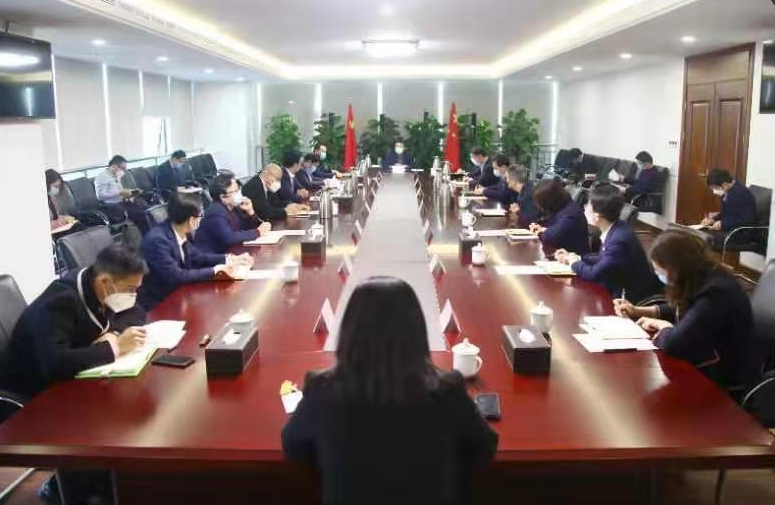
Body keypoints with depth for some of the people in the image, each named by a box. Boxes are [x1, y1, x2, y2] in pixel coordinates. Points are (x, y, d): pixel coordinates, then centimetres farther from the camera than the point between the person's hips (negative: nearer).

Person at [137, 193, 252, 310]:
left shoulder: (180, 233, -4)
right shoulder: (157, 240, -26)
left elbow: (196, 257, 10)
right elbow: (175, 276, -27)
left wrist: (229, 259, 1)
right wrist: (215, 270, -23)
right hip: (156, 304, -7)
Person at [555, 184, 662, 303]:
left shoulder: (619, 240, -27)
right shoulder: (614, 230, -1)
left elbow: (595, 274, -23)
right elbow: (602, 260, 12)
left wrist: (574, 263, -6)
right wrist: (574, 257, 3)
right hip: (623, 289, 7)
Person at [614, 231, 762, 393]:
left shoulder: (715, 294, -31)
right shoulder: (700, 279, -2)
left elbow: (674, 343, -36)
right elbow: (680, 310, 18)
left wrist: (662, 325, -14)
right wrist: (637, 311, 9)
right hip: (706, 362, 8)